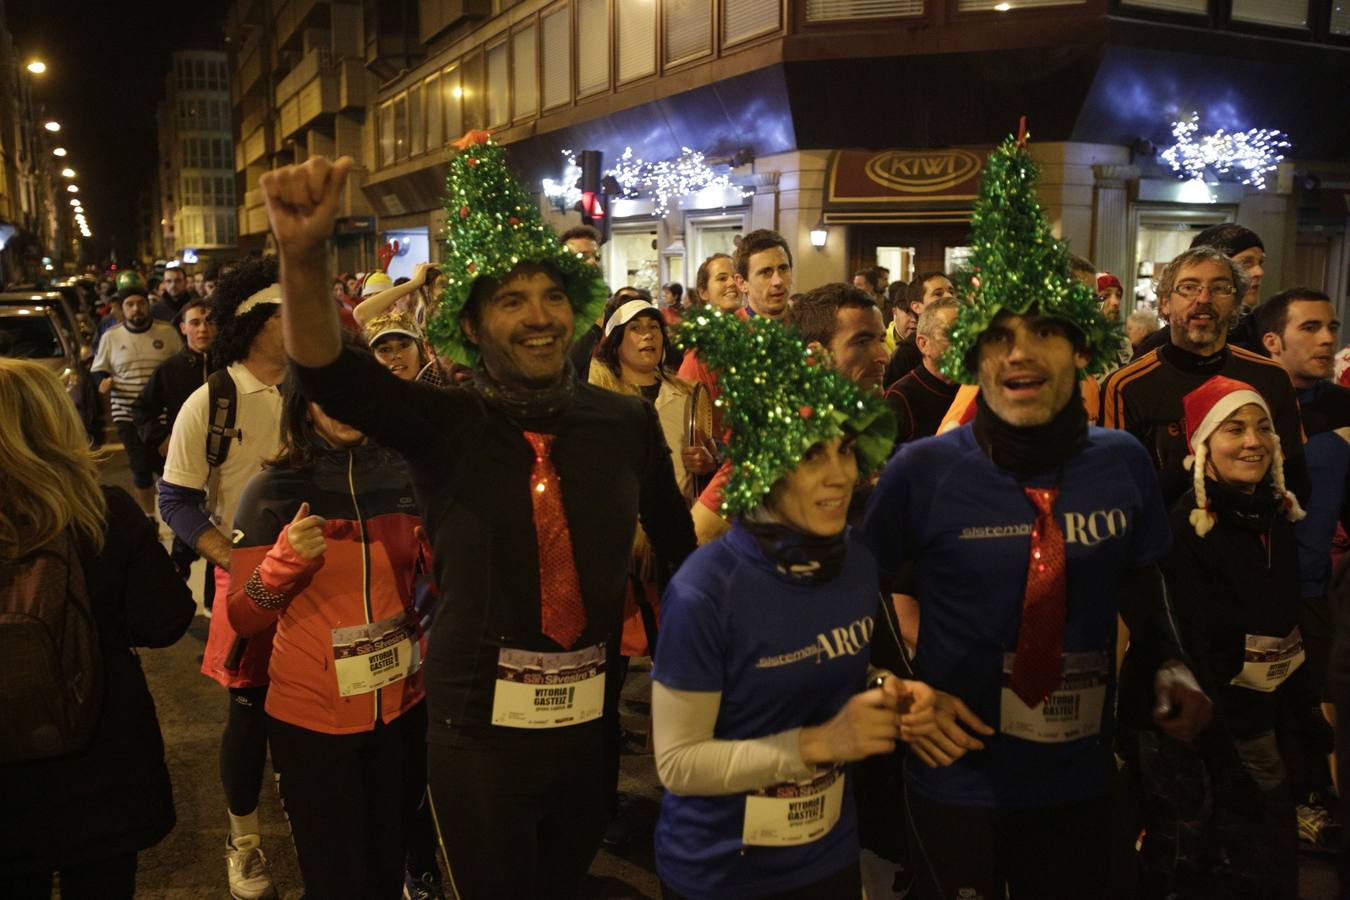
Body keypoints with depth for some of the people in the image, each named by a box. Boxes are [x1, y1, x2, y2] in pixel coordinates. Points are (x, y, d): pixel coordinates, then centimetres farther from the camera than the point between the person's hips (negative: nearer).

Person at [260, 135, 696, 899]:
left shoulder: (627, 422, -4)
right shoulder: (443, 427, -11)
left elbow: (682, 541, 8)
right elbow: (325, 370, -27)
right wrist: (304, 255, -41)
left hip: (592, 721, 2)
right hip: (481, 728, -2)